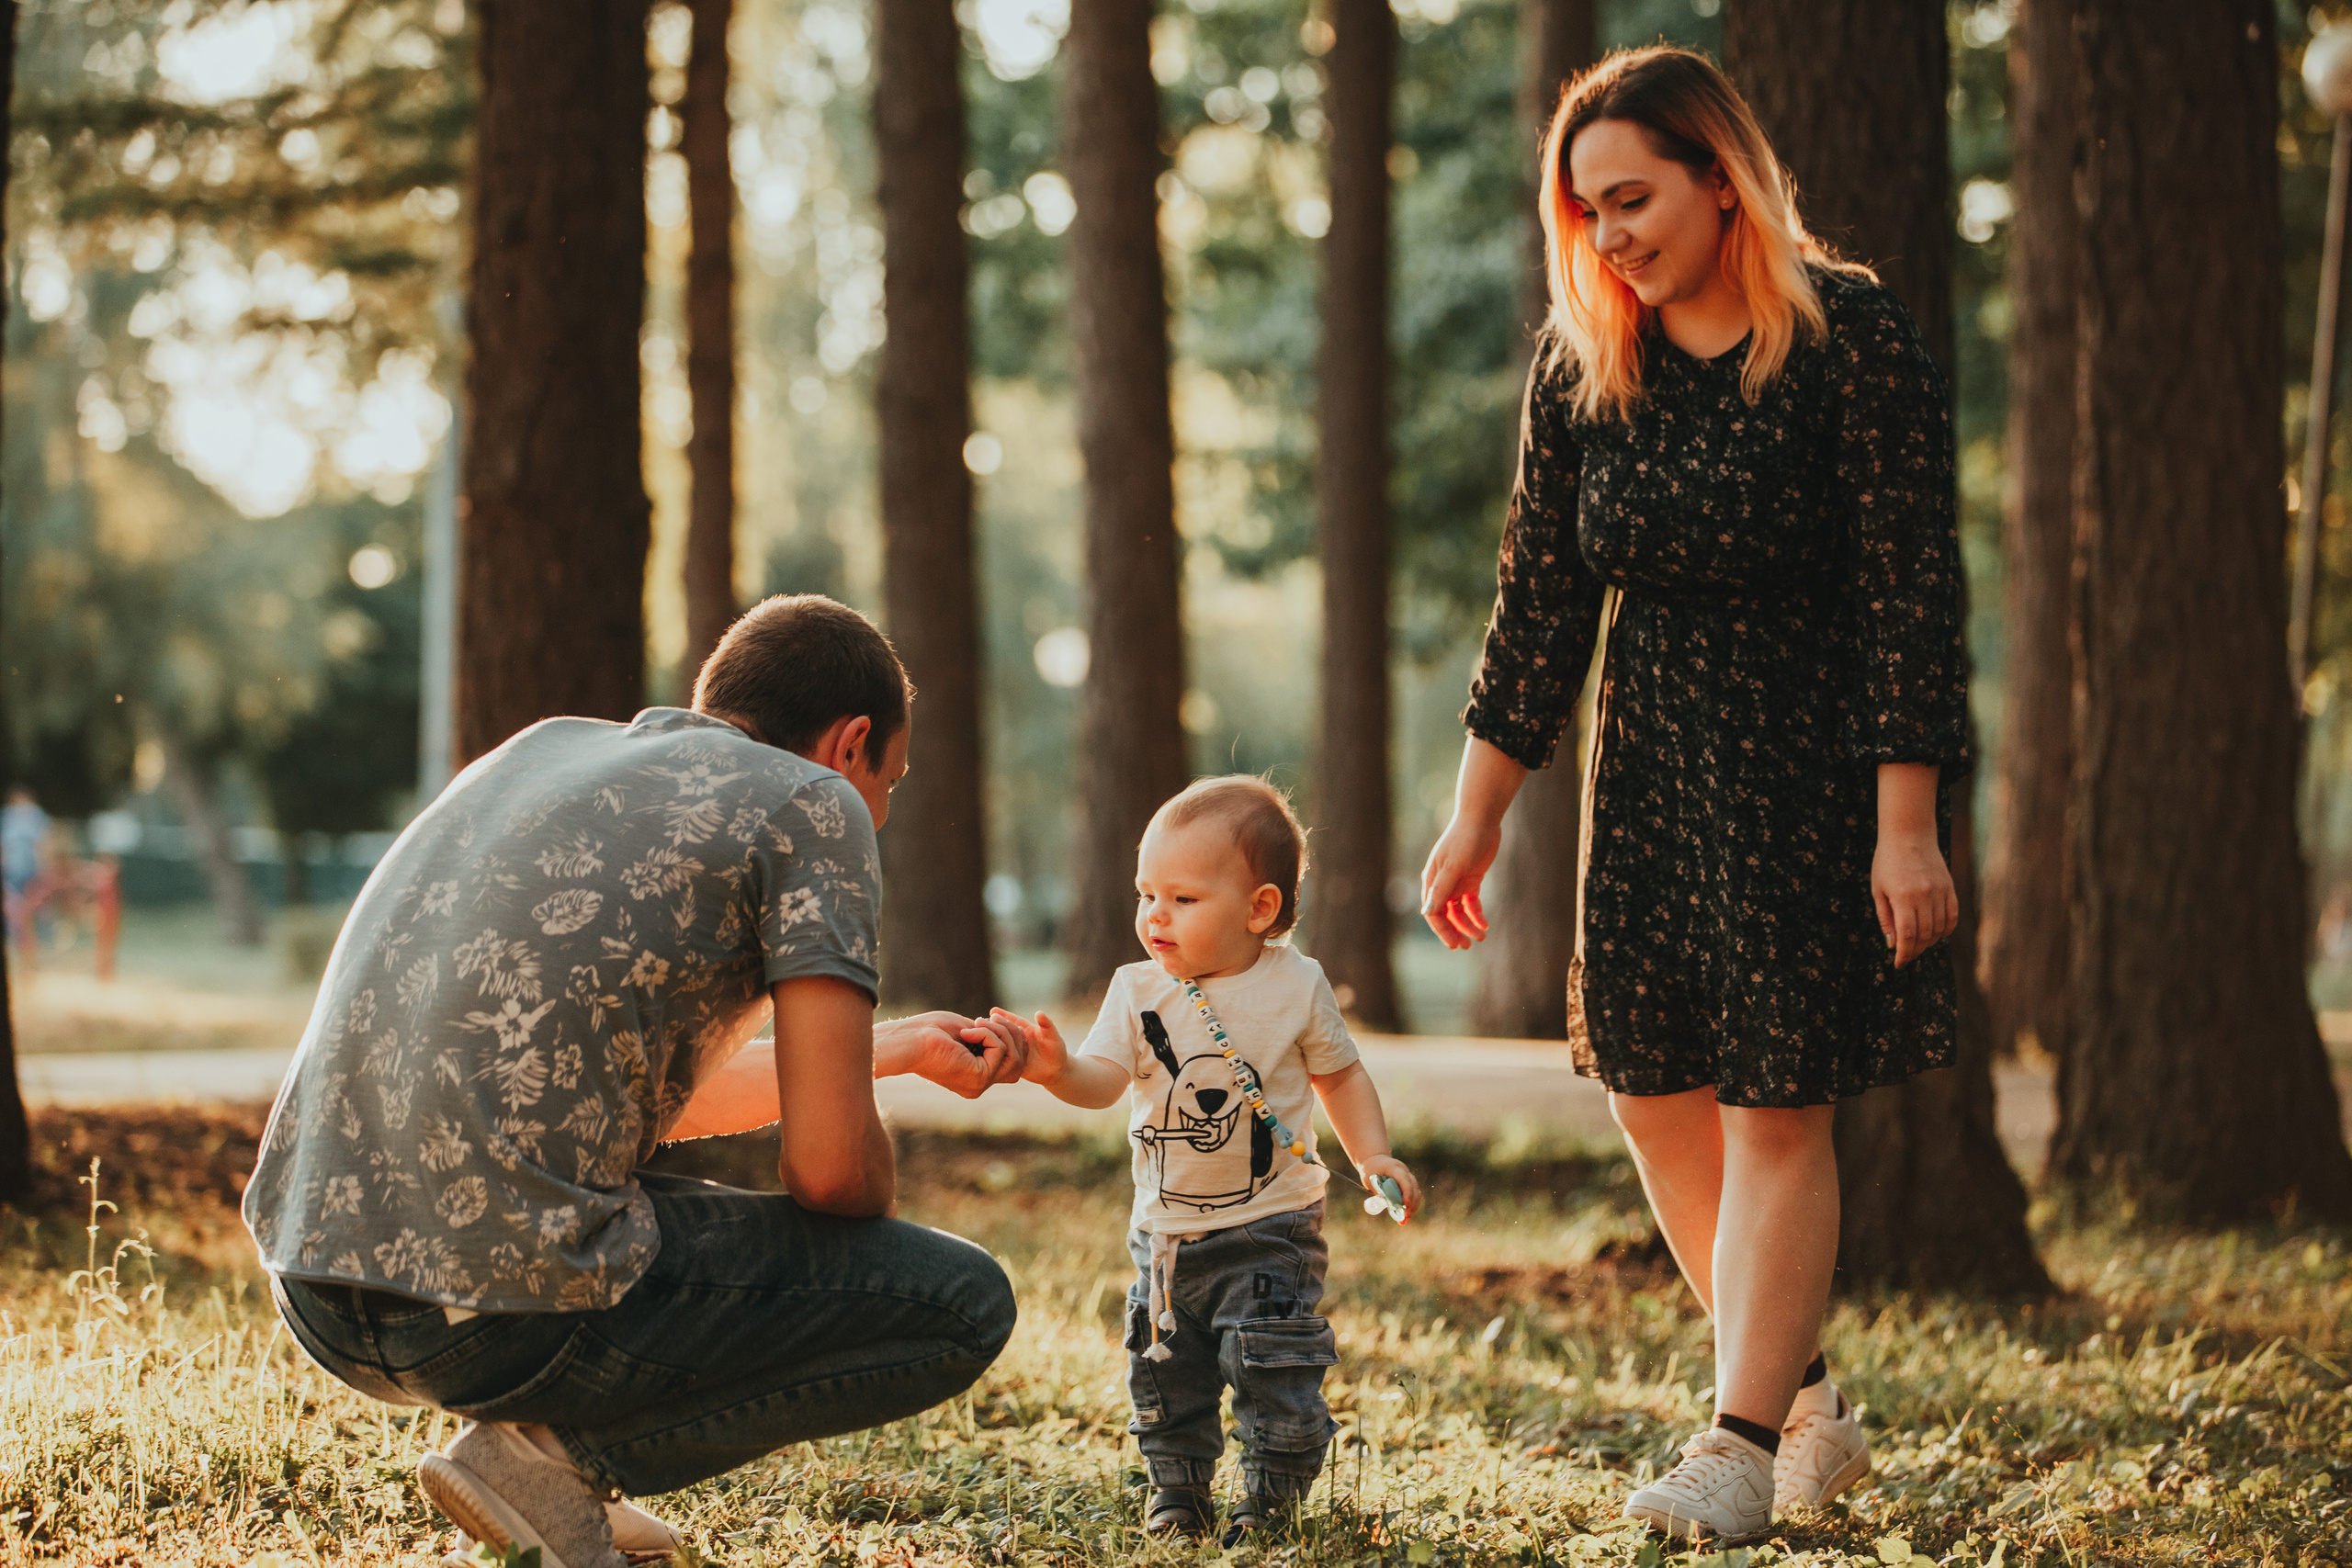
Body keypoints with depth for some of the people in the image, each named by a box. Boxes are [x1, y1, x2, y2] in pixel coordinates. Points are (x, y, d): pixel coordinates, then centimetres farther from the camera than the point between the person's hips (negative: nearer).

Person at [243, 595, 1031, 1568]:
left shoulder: (550, 748, 23)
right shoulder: (812, 804, 2)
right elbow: (828, 1165, -7)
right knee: (965, 1304, 7)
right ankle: (562, 1455, -1)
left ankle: (555, 1441, 14)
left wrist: (900, 1048, 40)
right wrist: (882, 1203, 17)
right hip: (506, 1307, -8)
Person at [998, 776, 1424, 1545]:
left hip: (1269, 1228, -3)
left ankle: (1270, 1500, 9)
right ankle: (1178, 1492, 29)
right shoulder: (1138, 991, -3)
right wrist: (1057, 1070, -38)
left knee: (1273, 1373, -9)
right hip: (1165, 1231, 3)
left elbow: (1340, 1076, 8)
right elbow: (1102, 1080, -17)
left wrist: (1373, 1156, -4)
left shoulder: (1295, 986, -6)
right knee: (1163, 1372, 10)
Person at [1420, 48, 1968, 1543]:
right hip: (1649, 761, 6)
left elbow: (1911, 593, -13)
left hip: (1813, 763, -6)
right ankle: (1812, 1406, 20)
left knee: (1774, 1108, -6)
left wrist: (1907, 825, -17)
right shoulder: (1582, 367, 3)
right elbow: (1542, 599, 8)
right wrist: (1477, 815, 7)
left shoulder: (1854, 341, -12)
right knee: (1653, 1095, 5)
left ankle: (1742, 1442, 2)